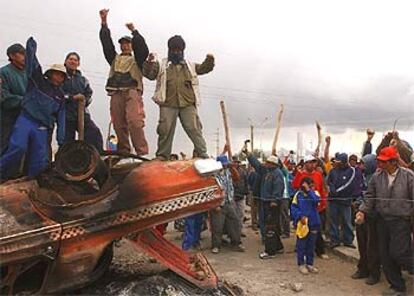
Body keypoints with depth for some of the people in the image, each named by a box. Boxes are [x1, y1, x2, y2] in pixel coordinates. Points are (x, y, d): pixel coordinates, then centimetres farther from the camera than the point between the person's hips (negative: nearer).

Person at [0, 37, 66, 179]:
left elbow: (61, 118, 15)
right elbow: (32, 63, -1)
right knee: (18, 147, -25)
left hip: (42, 129, 4)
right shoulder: (38, 81, 10)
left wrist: (61, 138, 8)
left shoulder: (61, 96, 18)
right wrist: (31, 47, -11)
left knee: (39, 163, -1)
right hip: (26, 120, -4)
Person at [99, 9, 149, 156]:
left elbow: (143, 48, 2)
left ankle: (142, 153, -23)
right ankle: (123, 153, -1)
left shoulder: (137, 59, 21)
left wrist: (134, 31, -2)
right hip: (116, 93, 4)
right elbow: (106, 42, 20)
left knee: (134, 122, -20)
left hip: (132, 91, -4)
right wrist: (104, 22, 13)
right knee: (119, 125, -4)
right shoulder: (114, 58, 29)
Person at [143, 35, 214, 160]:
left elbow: (204, 68, 19)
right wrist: (149, 63, -15)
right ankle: (162, 155, 7)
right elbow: (149, 74, 4)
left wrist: (209, 60, -1)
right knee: (166, 130, -3)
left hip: (188, 104, 1)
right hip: (168, 104, -1)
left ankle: (202, 153, -2)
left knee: (194, 128, -5)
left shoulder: (190, 66, 23)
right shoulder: (161, 65, 16)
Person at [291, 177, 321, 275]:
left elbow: (316, 200, -20)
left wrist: (308, 190, -16)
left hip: (313, 223, 2)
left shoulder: (314, 193, 3)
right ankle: (301, 264, 16)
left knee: (311, 245, 11)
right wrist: (300, 216, -14)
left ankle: (309, 264, 24)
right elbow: (293, 207, -2)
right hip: (302, 223, -2)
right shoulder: (298, 195, -1)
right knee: (301, 245, 4)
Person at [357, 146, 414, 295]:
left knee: (397, 253, -9)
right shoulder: (377, 177, 1)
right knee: (385, 255, 9)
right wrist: (363, 211, -6)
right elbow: (370, 196, 6)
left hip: (401, 221, -4)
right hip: (382, 220, 5)